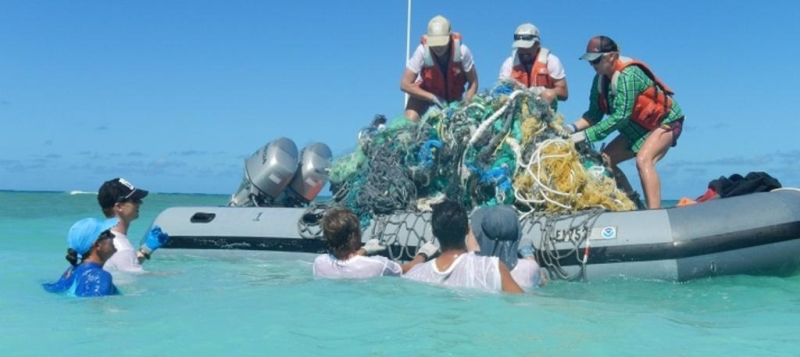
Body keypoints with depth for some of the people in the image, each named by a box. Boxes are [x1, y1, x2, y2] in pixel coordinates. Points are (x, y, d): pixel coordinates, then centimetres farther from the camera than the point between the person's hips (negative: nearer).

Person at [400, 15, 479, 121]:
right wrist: (433, 98, -30)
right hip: (425, 94, -2)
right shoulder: (422, 51, -32)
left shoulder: (461, 51, -28)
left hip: (453, 95, 2)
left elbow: (473, 82, -16)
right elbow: (405, 84, -28)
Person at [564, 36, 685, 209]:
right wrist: (572, 128, -23)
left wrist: (584, 135, -39)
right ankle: (633, 203, 10)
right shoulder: (600, 79, -6)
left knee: (643, 160, -31)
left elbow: (620, 116, -37)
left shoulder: (627, 75, -31)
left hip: (665, 121, -9)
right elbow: (594, 113, -4)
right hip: (637, 127, 9)